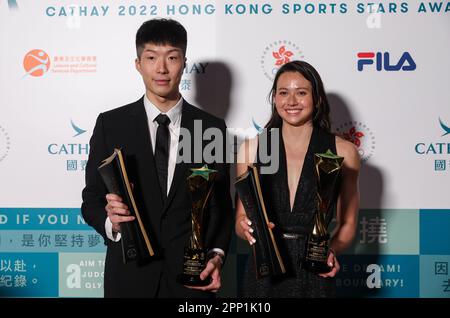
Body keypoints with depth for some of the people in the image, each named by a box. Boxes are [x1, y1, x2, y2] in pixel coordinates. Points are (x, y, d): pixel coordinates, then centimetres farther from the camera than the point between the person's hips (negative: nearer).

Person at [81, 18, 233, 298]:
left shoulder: (212, 128, 1)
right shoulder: (110, 124, -1)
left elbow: (221, 204, 3)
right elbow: (91, 199, 1)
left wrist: (217, 256, -12)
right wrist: (110, 221, -20)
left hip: (192, 274, 1)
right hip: (129, 273, 0)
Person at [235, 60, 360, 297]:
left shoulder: (343, 152, -3)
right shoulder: (251, 148, -1)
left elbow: (347, 222, 6)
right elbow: (241, 218, 5)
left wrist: (331, 251, -12)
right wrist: (247, 227, -16)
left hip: (314, 277, 0)